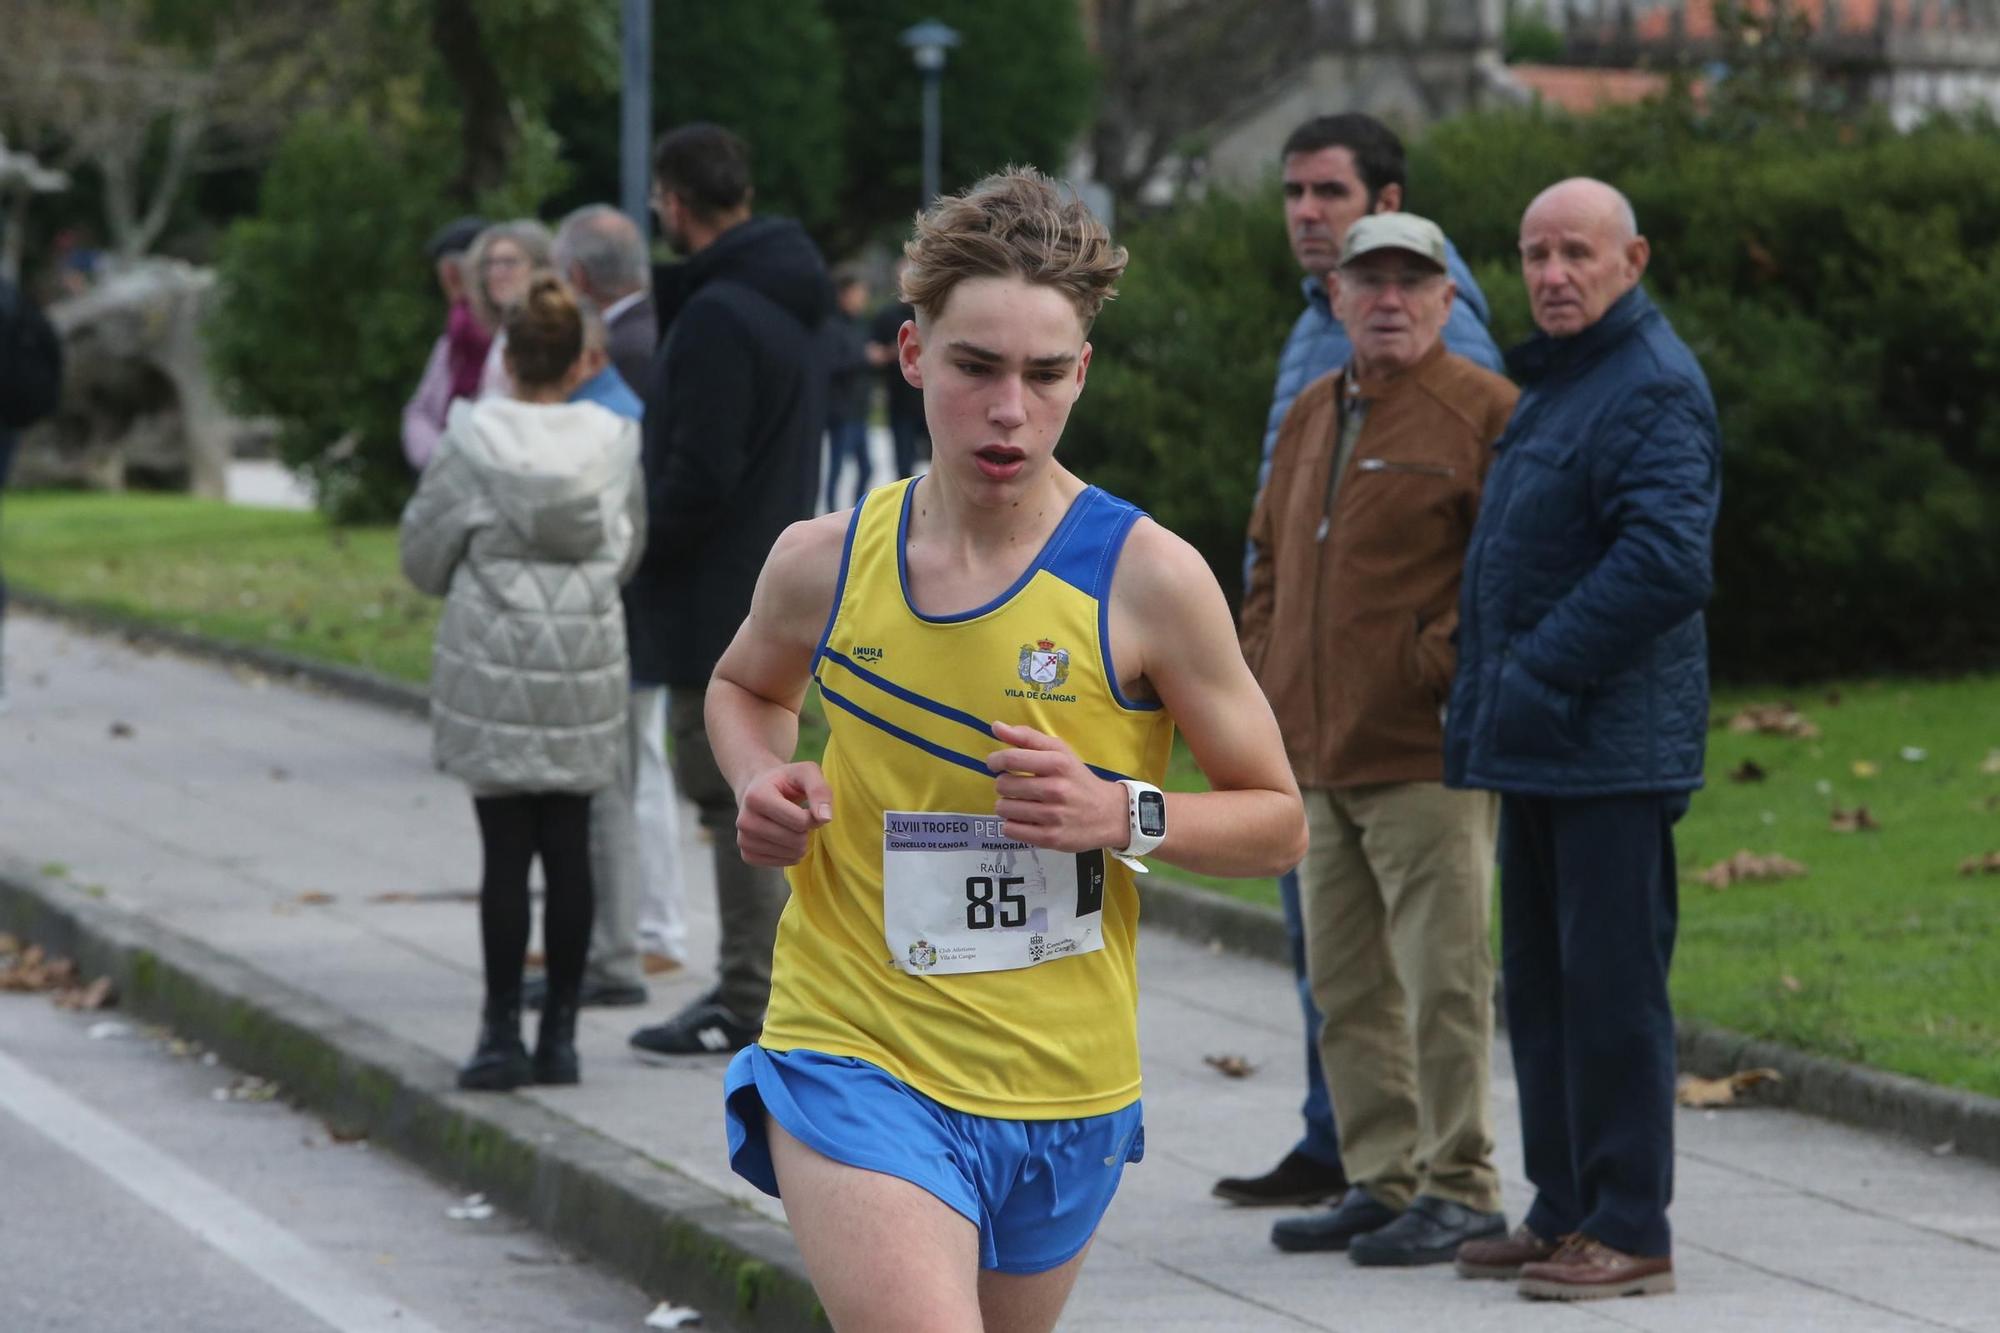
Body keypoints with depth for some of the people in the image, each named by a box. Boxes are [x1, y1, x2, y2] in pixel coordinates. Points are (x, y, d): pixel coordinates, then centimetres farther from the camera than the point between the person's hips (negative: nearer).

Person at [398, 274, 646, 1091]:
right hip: (587, 659, 2)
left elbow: (423, 549, 1)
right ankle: (560, 1032, 9)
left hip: (495, 663, -2)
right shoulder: (613, 442, -1)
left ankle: (503, 1033, -1)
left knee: (506, 851, 0)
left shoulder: (474, 442, -9)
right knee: (569, 848, 7)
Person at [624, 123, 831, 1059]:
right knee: (748, 793, 15)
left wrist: (635, 551, -10)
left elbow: (700, 475, -23)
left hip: (717, 595, -10)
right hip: (768, 588, 10)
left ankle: (749, 1002, -3)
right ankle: (752, 985, 20)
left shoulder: (717, 316, -19)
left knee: (732, 795, -6)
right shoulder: (785, 305, 14)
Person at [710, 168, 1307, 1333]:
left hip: (1060, 1091, 1)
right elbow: (747, 687, 24)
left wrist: (1126, 816, -18)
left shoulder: (1146, 578, -7)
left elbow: (1278, 824, 1)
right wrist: (762, 782, 1)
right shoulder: (826, 563, -1)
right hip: (851, 1060, -1)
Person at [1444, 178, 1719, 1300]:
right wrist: (1493, 679, 16)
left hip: (1612, 744, -10)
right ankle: (1567, 1212, 21)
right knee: (1543, 984, 13)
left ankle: (1631, 1230, -4)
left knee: (1610, 984, -7)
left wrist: (1542, 672, -21)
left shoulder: (1653, 390, -14)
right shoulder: (1556, 382, 19)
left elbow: (1667, 562, -26)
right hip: (1541, 743, 10)